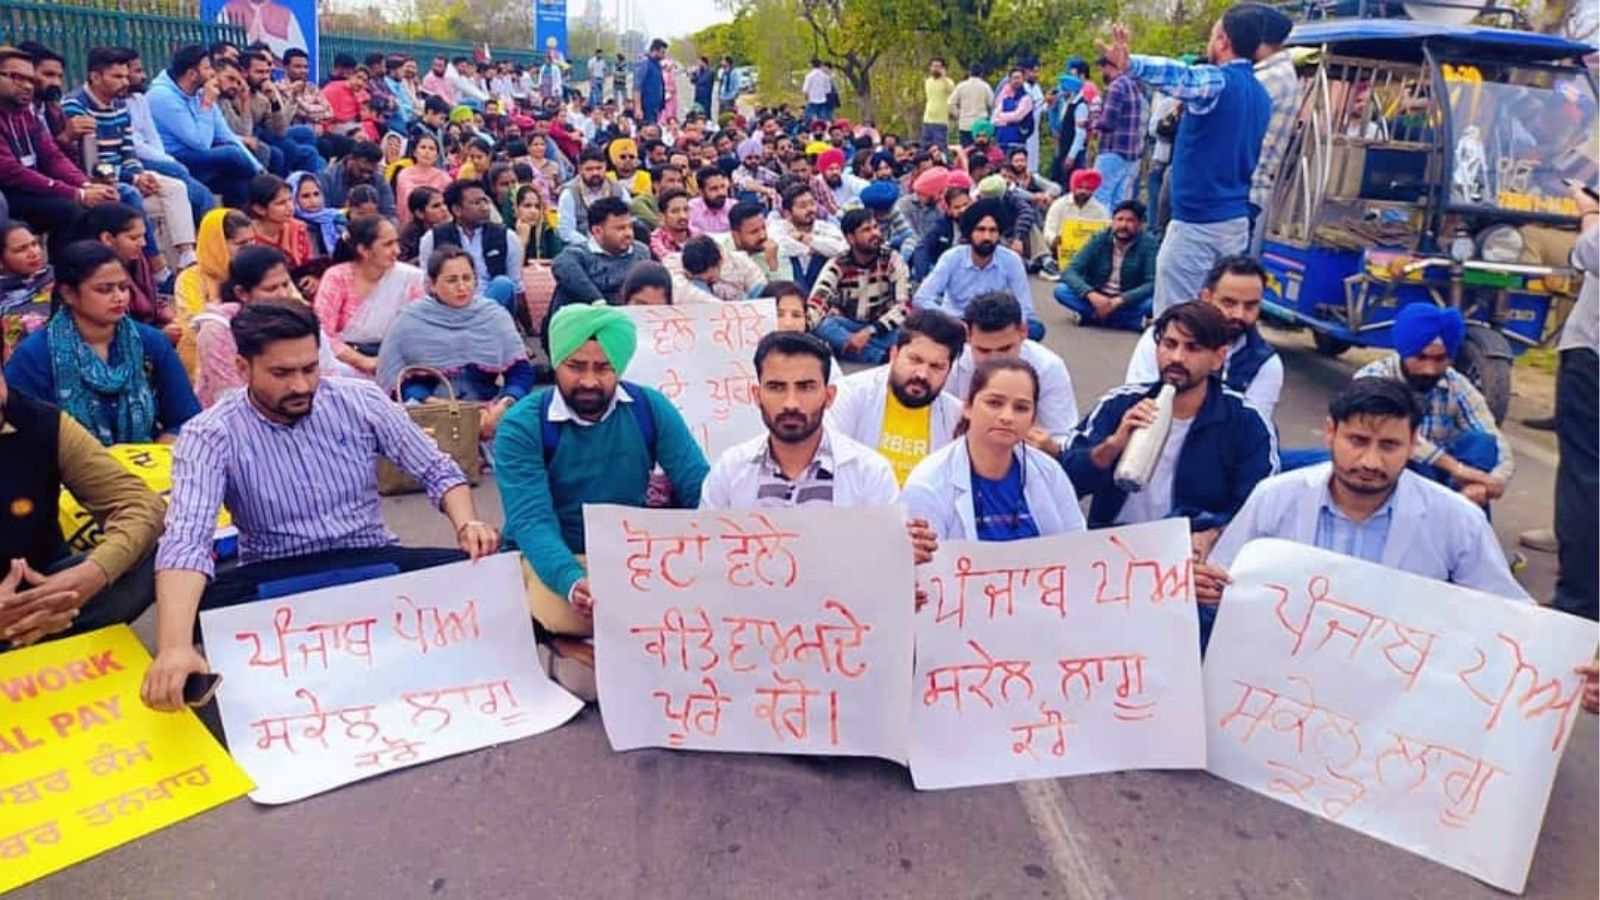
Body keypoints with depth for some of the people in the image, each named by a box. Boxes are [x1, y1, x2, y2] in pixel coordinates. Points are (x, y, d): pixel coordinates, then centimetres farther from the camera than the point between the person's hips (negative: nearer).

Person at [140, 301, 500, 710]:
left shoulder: (360, 400, -2)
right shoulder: (212, 436, -10)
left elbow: (437, 470, 6)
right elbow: (186, 541, -24)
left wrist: (467, 524, -17)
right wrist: (174, 644, -42)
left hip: (374, 563, 2)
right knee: (203, 607, -34)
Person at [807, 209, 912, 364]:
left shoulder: (892, 261, -9)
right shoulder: (836, 266, -10)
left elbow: (904, 306, -16)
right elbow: (815, 305, -24)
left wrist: (869, 332, -28)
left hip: (881, 328, 0)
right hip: (845, 327, 1)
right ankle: (885, 356, -40)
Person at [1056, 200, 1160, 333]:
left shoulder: (1148, 244, -13)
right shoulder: (1099, 240, -7)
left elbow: (1153, 285, -19)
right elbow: (1070, 272, -15)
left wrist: (1118, 301, -31)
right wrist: (1091, 295, -34)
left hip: (1129, 302, -2)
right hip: (1097, 298, 2)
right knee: (1061, 290, -23)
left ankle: (1092, 316, -21)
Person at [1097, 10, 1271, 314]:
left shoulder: (1217, 81, -13)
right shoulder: (1261, 95, 13)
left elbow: (1181, 77, -35)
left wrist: (1131, 65, -53)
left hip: (1196, 221, -8)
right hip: (1237, 220, 8)